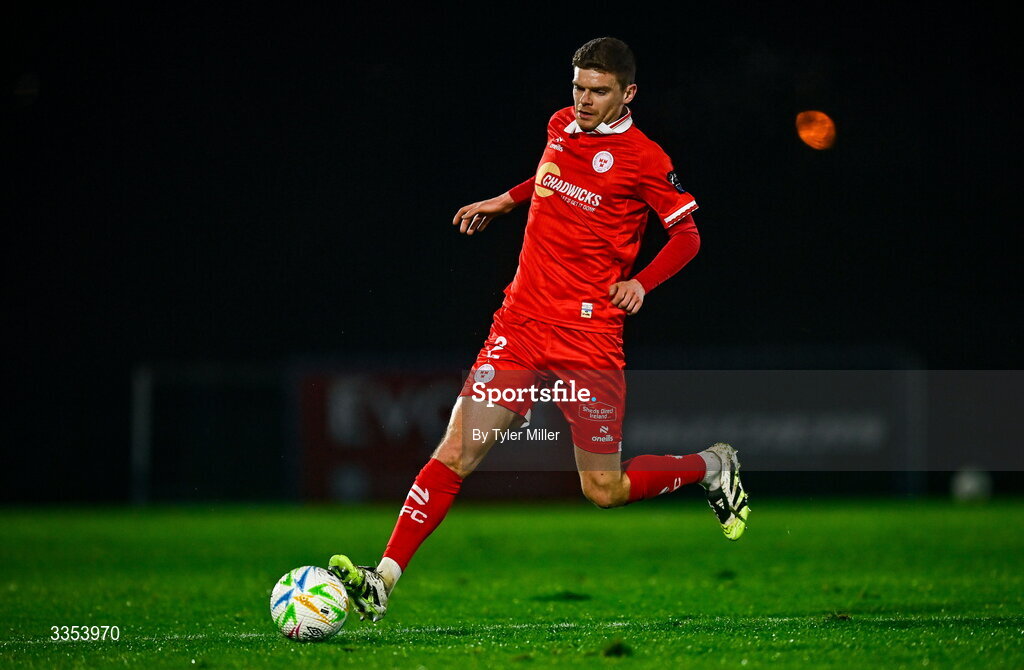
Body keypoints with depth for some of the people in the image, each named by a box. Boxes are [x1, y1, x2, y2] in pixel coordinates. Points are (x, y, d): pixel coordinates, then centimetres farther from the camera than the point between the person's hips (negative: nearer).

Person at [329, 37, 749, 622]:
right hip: (521, 325, 4)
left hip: (590, 335, -4)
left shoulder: (644, 159, -7)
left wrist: (642, 281, -16)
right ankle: (383, 582, -14)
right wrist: (505, 201, 26)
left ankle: (711, 467, 30)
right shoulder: (561, 127, 10)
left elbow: (688, 236, -1)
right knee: (458, 449, -11)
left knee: (605, 491, 2)